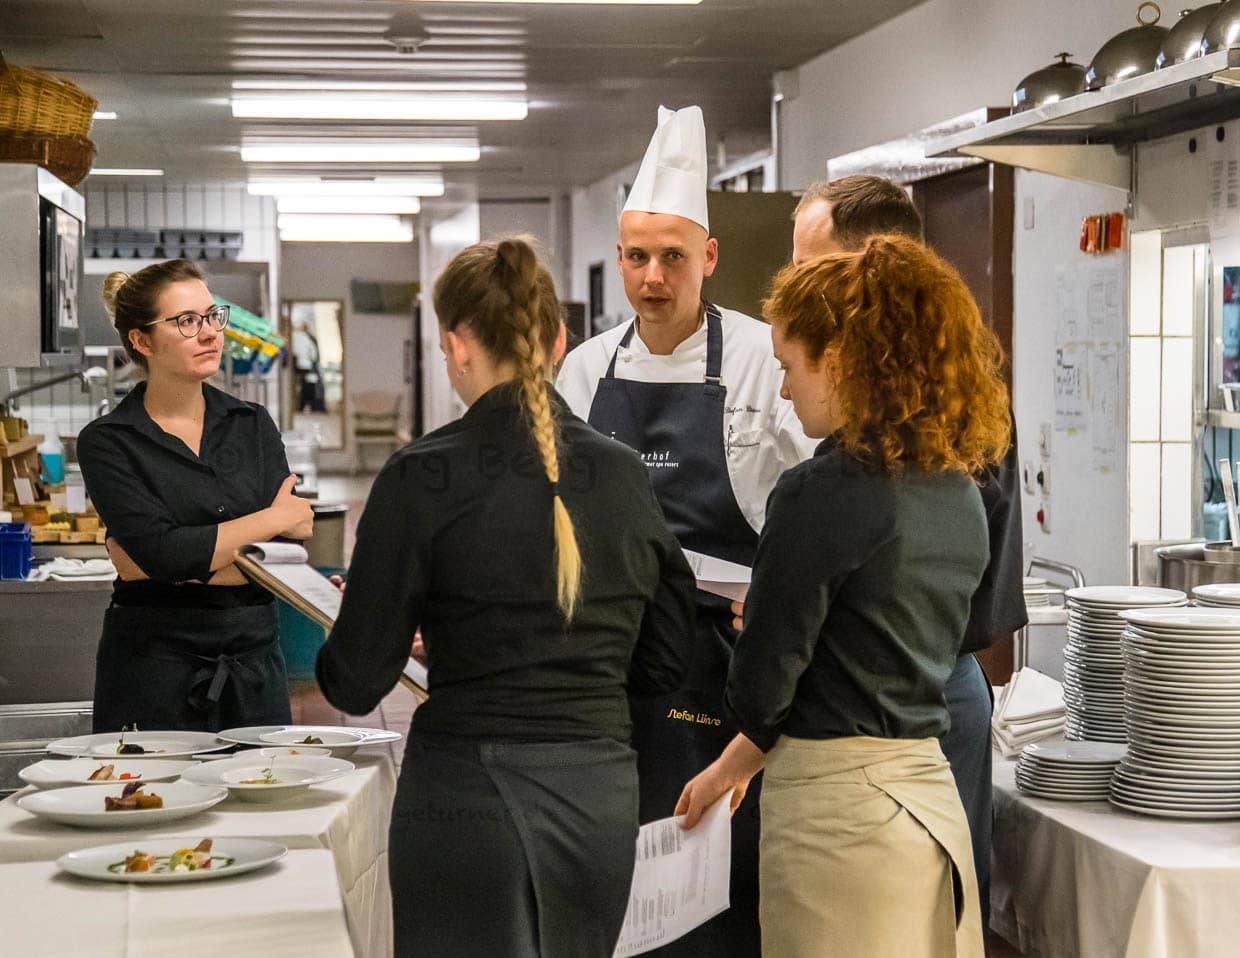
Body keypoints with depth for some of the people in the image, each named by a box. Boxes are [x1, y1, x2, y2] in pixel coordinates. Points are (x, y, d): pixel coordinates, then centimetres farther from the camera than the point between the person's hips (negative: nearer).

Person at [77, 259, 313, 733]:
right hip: (154, 663, -3)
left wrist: (181, 562, -11)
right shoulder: (107, 442, -3)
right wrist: (274, 517, -6)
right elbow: (162, 550, -15)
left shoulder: (253, 425, 8)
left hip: (254, 660, 3)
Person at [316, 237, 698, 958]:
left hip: (470, 797, -4)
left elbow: (356, 684, -7)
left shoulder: (423, 479, -10)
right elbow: (666, 661, 10)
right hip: (602, 796, 5)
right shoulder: (624, 473, 3)